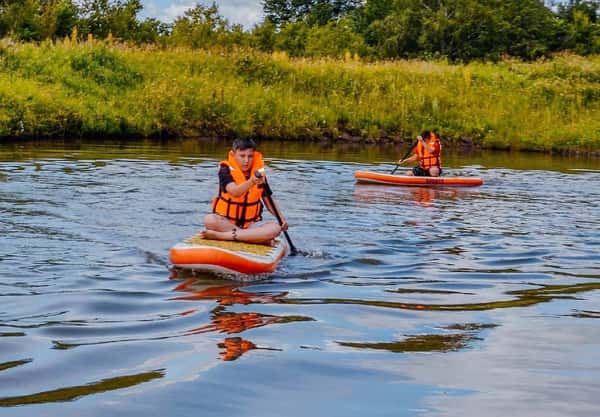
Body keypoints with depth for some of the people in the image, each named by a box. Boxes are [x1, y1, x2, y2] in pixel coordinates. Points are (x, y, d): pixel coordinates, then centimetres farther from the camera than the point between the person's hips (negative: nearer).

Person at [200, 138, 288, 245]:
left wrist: (281, 218, -8)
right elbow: (235, 192, -27)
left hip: (251, 224, 3)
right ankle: (257, 237, -30)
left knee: (275, 228, -27)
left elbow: (268, 200, 9)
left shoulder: (259, 173, 3)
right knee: (209, 220, -34)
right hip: (226, 222, -3)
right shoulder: (226, 170, -8)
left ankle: (220, 235, -29)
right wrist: (252, 182, -46)